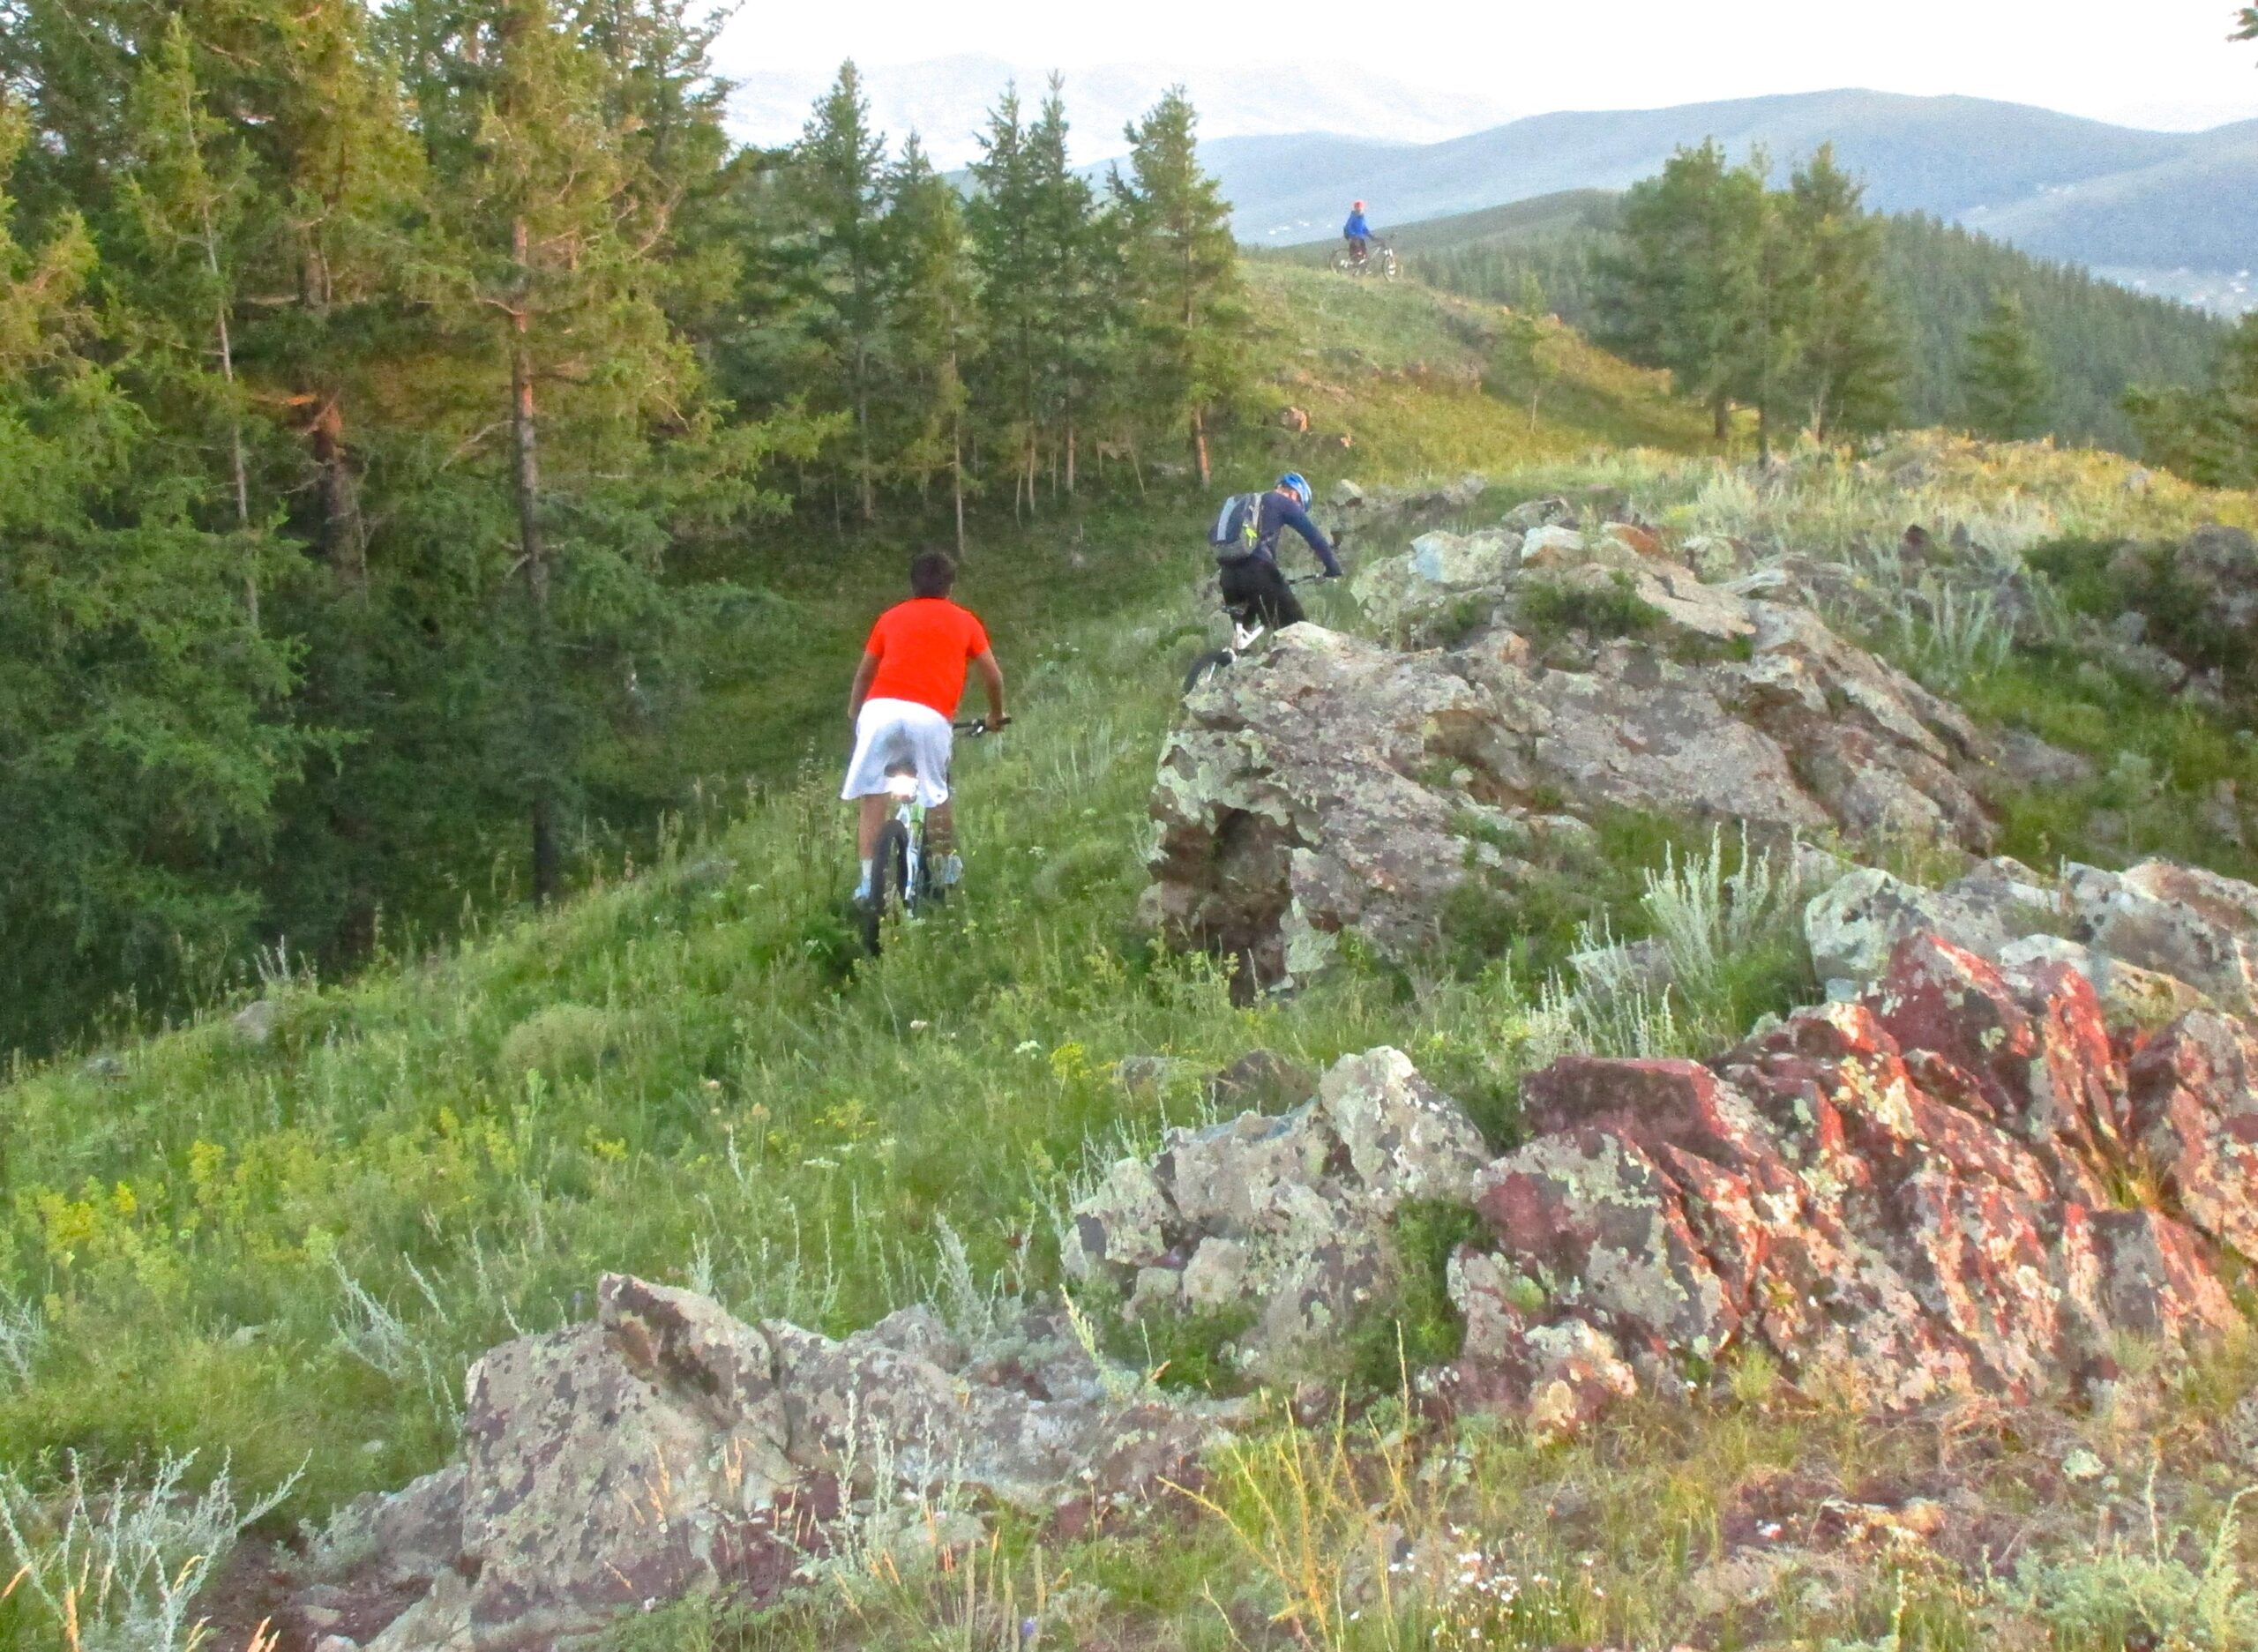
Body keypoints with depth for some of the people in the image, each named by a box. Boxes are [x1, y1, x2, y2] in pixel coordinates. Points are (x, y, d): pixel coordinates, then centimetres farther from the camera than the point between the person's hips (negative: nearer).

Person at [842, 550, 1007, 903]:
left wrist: (854, 713, 48)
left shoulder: (891, 617, 24)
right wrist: (996, 715, 40)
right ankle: (947, 866, 29)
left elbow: (864, 673, 32)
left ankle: (868, 881, -2)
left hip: (881, 708, 1)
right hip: (931, 716, -1)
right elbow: (993, 676, 22)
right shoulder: (965, 621, 21)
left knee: (873, 798, 5)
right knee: (936, 795, 17)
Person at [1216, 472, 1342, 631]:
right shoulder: (1283, 502, 13)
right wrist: (1333, 567, 10)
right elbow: (1313, 533, 6)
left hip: (1228, 571, 6)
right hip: (1257, 569, -6)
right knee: (1296, 626, 2)